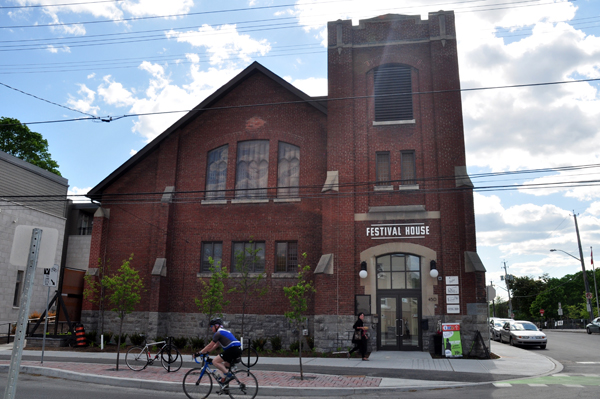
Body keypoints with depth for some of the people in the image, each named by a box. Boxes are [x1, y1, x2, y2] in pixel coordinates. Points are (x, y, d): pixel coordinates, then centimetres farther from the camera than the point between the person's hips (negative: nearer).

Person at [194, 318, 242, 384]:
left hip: (233, 349, -10)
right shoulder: (223, 332, 26)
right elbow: (216, 345, 30)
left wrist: (199, 353, 3)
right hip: (238, 350, 10)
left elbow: (210, 345, -3)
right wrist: (207, 352, 28)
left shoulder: (219, 333, -3)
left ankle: (229, 375, -14)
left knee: (215, 362, -7)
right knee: (224, 366, 23)